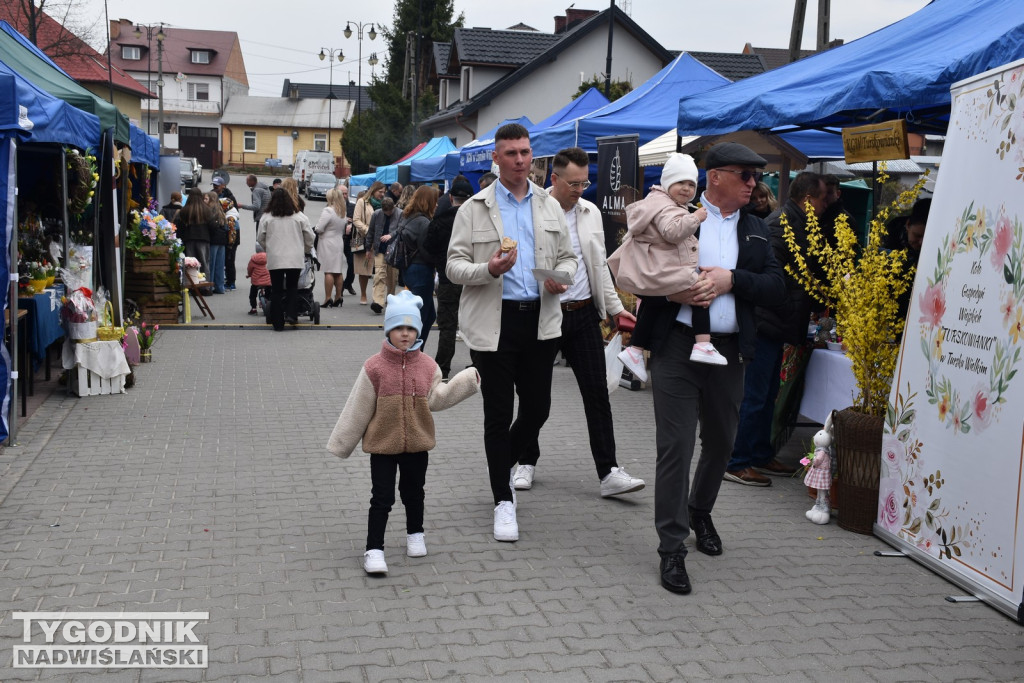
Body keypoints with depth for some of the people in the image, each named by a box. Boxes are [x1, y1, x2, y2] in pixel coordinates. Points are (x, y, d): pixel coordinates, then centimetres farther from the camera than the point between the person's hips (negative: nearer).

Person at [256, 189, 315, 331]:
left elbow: (260, 239, 6)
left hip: (274, 259, 0)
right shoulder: (299, 217, 1)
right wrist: (306, 251, 24)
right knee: (292, 286, 17)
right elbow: (309, 238, 6)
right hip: (295, 259, 0)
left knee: (276, 290, 6)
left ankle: (278, 323, 6)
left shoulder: (267, 218, 0)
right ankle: (290, 314, 1)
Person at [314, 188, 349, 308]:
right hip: (340, 243, 7)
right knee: (339, 272, 9)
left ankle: (328, 299, -6)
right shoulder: (343, 212, 9)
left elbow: (319, 229, -16)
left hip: (328, 244, -7)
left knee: (328, 272, -6)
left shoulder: (328, 210, -15)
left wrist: (314, 229, 5)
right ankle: (338, 297, 14)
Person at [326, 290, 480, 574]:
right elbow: (358, 408, -7)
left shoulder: (427, 365, -2)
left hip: (416, 444, 3)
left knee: (414, 493, 19)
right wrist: (341, 443, -2)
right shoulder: (375, 367, -12)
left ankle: (415, 534, 40)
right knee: (381, 498, 0)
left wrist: (466, 381, -13)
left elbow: (436, 399, -8)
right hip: (382, 444, -3)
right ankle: (374, 550, 7)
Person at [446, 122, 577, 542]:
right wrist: (489, 270, -22)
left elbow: (567, 256, 17)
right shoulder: (474, 208, 1)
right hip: (494, 323, -3)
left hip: (541, 320, 3)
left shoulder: (550, 207, 12)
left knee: (537, 409, 7)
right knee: (498, 414, 3)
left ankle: (505, 465, 37)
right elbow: (454, 266, -2)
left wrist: (563, 276, -7)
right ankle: (503, 500, 15)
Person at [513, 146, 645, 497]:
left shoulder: (591, 212, 9)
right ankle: (527, 462, 27)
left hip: (583, 313, 4)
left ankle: (608, 472, 3)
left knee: (597, 392, 0)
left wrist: (615, 308, 12)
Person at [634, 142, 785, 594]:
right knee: (675, 447, -5)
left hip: (728, 350, 5)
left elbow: (776, 289, 3)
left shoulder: (755, 230, 12)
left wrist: (732, 279, -12)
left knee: (720, 443, 17)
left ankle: (700, 511, 44)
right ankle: (672, 548, 4)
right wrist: (671, 290, -15)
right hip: (677, 347, -4)